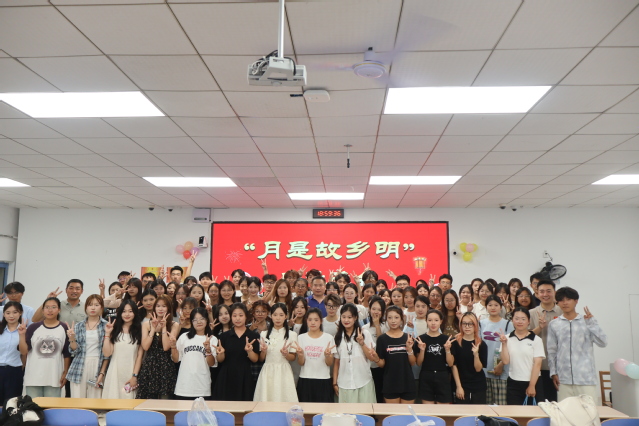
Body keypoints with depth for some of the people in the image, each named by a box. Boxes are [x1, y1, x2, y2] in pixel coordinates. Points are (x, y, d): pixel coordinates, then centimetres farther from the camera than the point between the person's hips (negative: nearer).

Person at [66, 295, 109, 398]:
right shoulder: (78, 326, 10)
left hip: (97, 366, -2)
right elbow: (75, 350, 5)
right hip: (79, 367, 2)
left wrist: (102, 373, -5)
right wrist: (72, 338, -13)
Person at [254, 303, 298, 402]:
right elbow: (261, 359, 9)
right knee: (266, 398, 2)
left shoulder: (292, 334, 1)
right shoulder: (264, 334, 6)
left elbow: (293, 358, 5)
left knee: (284, 399, -3)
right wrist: (263, 351, -11)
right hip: (268, 372, 1)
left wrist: (286, 354, -15)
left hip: (283, 372, -1)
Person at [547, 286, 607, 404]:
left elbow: (603, 343, -5)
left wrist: (592, 322, -11)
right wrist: (553, 373, 5)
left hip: (586, 378, -1)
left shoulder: (587, 321, 5)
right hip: (563, 379, 1)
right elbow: (552, 351, 10)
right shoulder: (554, 325, 8)